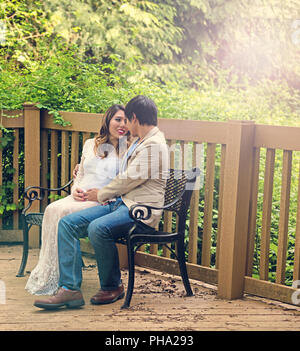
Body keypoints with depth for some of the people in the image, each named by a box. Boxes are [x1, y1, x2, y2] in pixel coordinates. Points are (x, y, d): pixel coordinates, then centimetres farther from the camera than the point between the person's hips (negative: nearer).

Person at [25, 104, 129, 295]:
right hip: (80, 198, 5)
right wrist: (76, 189, 2)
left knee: (64, 212, -29)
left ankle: (57, 278, -24)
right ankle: (44, 274, -24)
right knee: (52, 209, -26)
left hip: (103, 203, -5)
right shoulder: (90, 145, 20)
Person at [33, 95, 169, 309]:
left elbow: (130, 179, -13)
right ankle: (70, 289, -15)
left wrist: (102, 194, 1)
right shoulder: (140, 142, 23)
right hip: (121, 203, 10)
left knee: (98, 228, -35)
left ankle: (113, 287, -11)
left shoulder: (154, 145, -10)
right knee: (67, 223, -8)